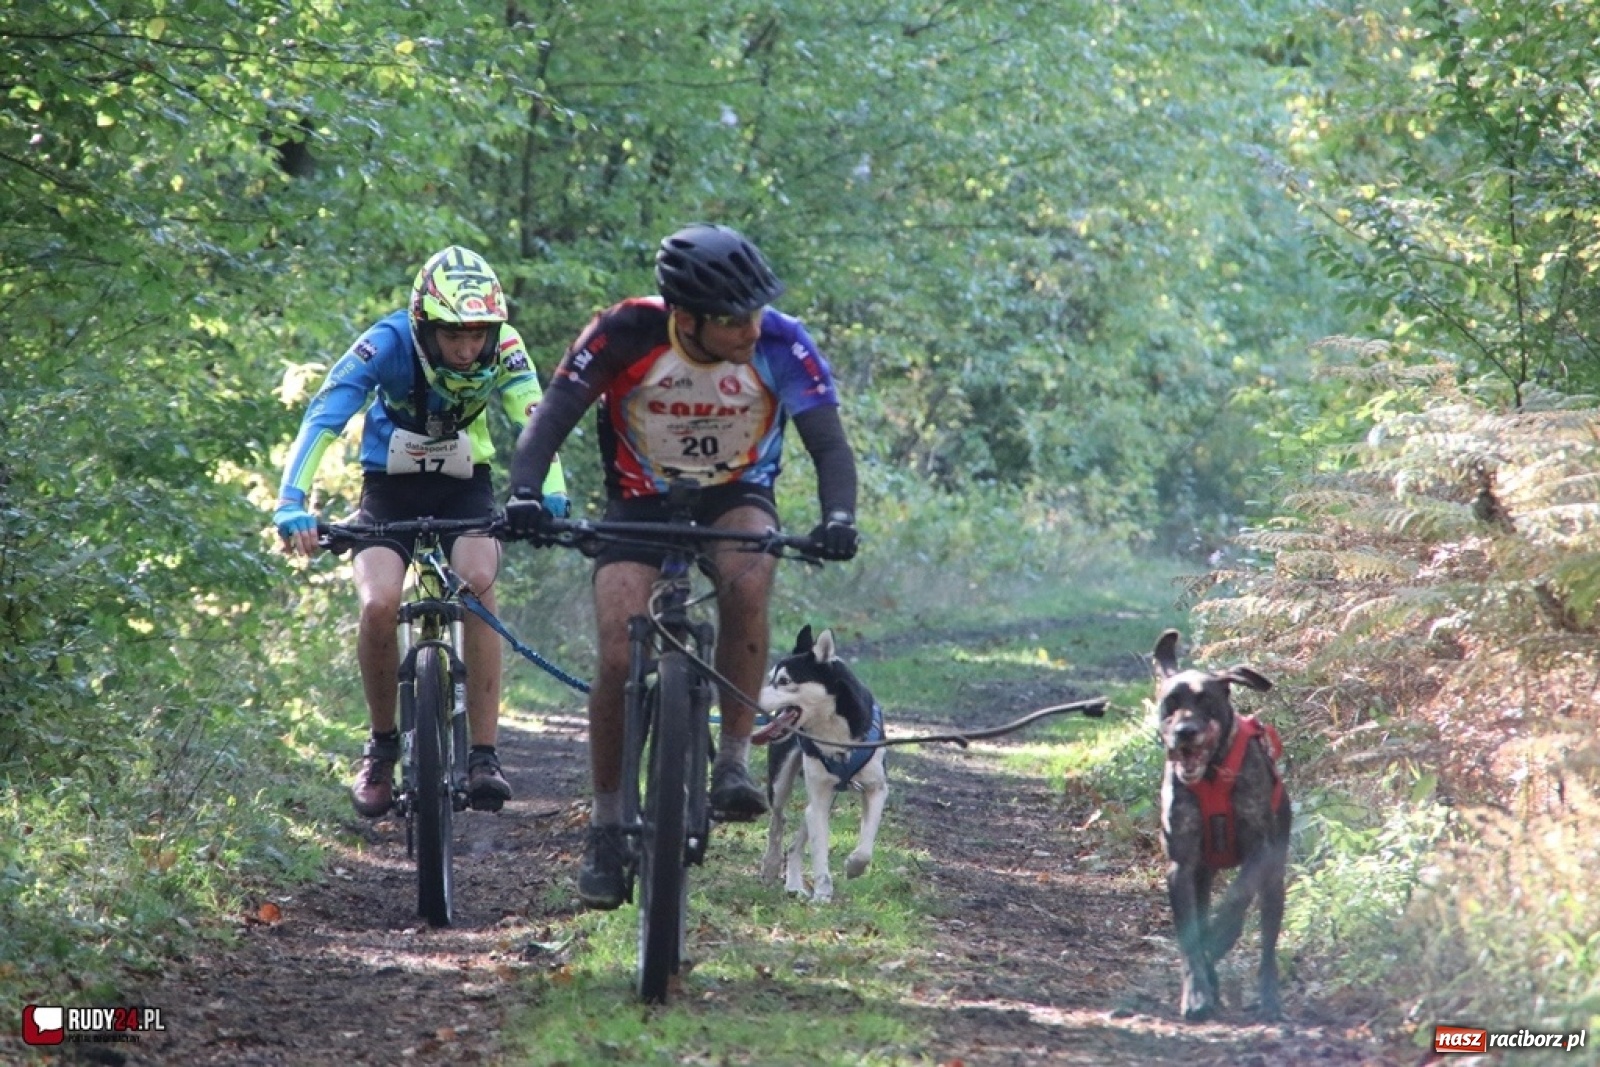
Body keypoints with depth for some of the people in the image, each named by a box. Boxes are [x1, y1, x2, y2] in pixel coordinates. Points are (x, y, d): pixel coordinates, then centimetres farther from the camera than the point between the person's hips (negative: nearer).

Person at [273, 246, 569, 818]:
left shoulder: (503, 348, -20)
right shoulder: (386, 344, -25)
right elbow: (322, 419, -33)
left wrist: (551, 497, -50)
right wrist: (292, 503, -46)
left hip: (464, 487, 1)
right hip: (390, 487, -1)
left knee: (479, 581, -29)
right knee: (379, 603, -25)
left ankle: (484, 755, -24)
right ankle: (381, 744, 0)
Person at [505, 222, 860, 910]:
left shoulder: (781, 344, -24)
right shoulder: (626, 334, -25)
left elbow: (829, 445, -22)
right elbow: (552, 417, -23)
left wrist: (838, 517, -41)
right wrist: (524, 494, -41)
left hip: (734, 496, 0)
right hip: (640, 500, 0)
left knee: (747, 583, -34)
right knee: (618, 660, -15)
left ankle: (733, 763, -21)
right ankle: (605, 827, 2)